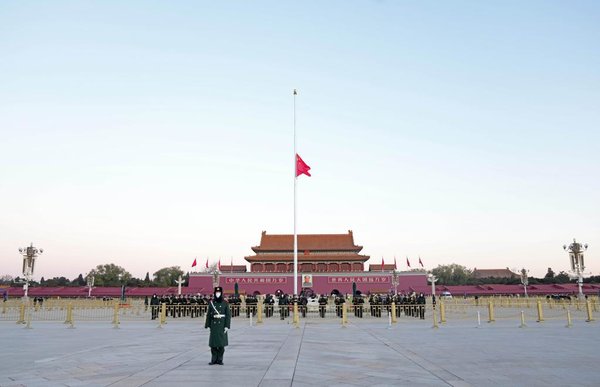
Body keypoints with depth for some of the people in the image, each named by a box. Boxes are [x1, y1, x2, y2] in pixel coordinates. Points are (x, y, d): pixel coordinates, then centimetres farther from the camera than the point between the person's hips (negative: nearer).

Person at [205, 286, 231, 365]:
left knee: (221, 343, 0)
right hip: (214, 325, 2)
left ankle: (220, 359, 10)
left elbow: (228, 315, -2)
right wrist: (207, 325, 2)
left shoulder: (225, 303, 0)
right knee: (213, 342, 2)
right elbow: (208, 315, 6)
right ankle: (214, 359, 12)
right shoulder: (211, 303, 5)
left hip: (222, 325, -1)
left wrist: (227, 326, -8)